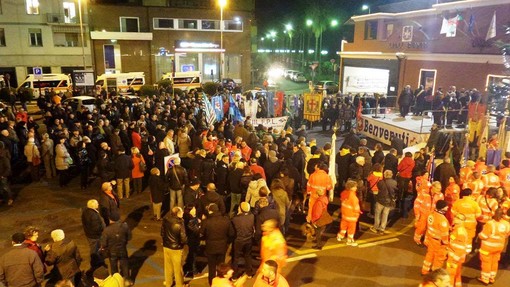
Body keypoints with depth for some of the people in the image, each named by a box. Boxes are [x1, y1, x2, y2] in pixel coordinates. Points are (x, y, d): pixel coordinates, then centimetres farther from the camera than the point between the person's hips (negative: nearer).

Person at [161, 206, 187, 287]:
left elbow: (162, 233, 5)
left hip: (166, 246, 5)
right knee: (178, 267, 13)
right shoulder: (179, 225, -27)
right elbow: (183, 239, -21)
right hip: (176, 249, -5)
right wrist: (186, 240, 0)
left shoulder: (165, 221, -10)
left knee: (168, 266, 22)